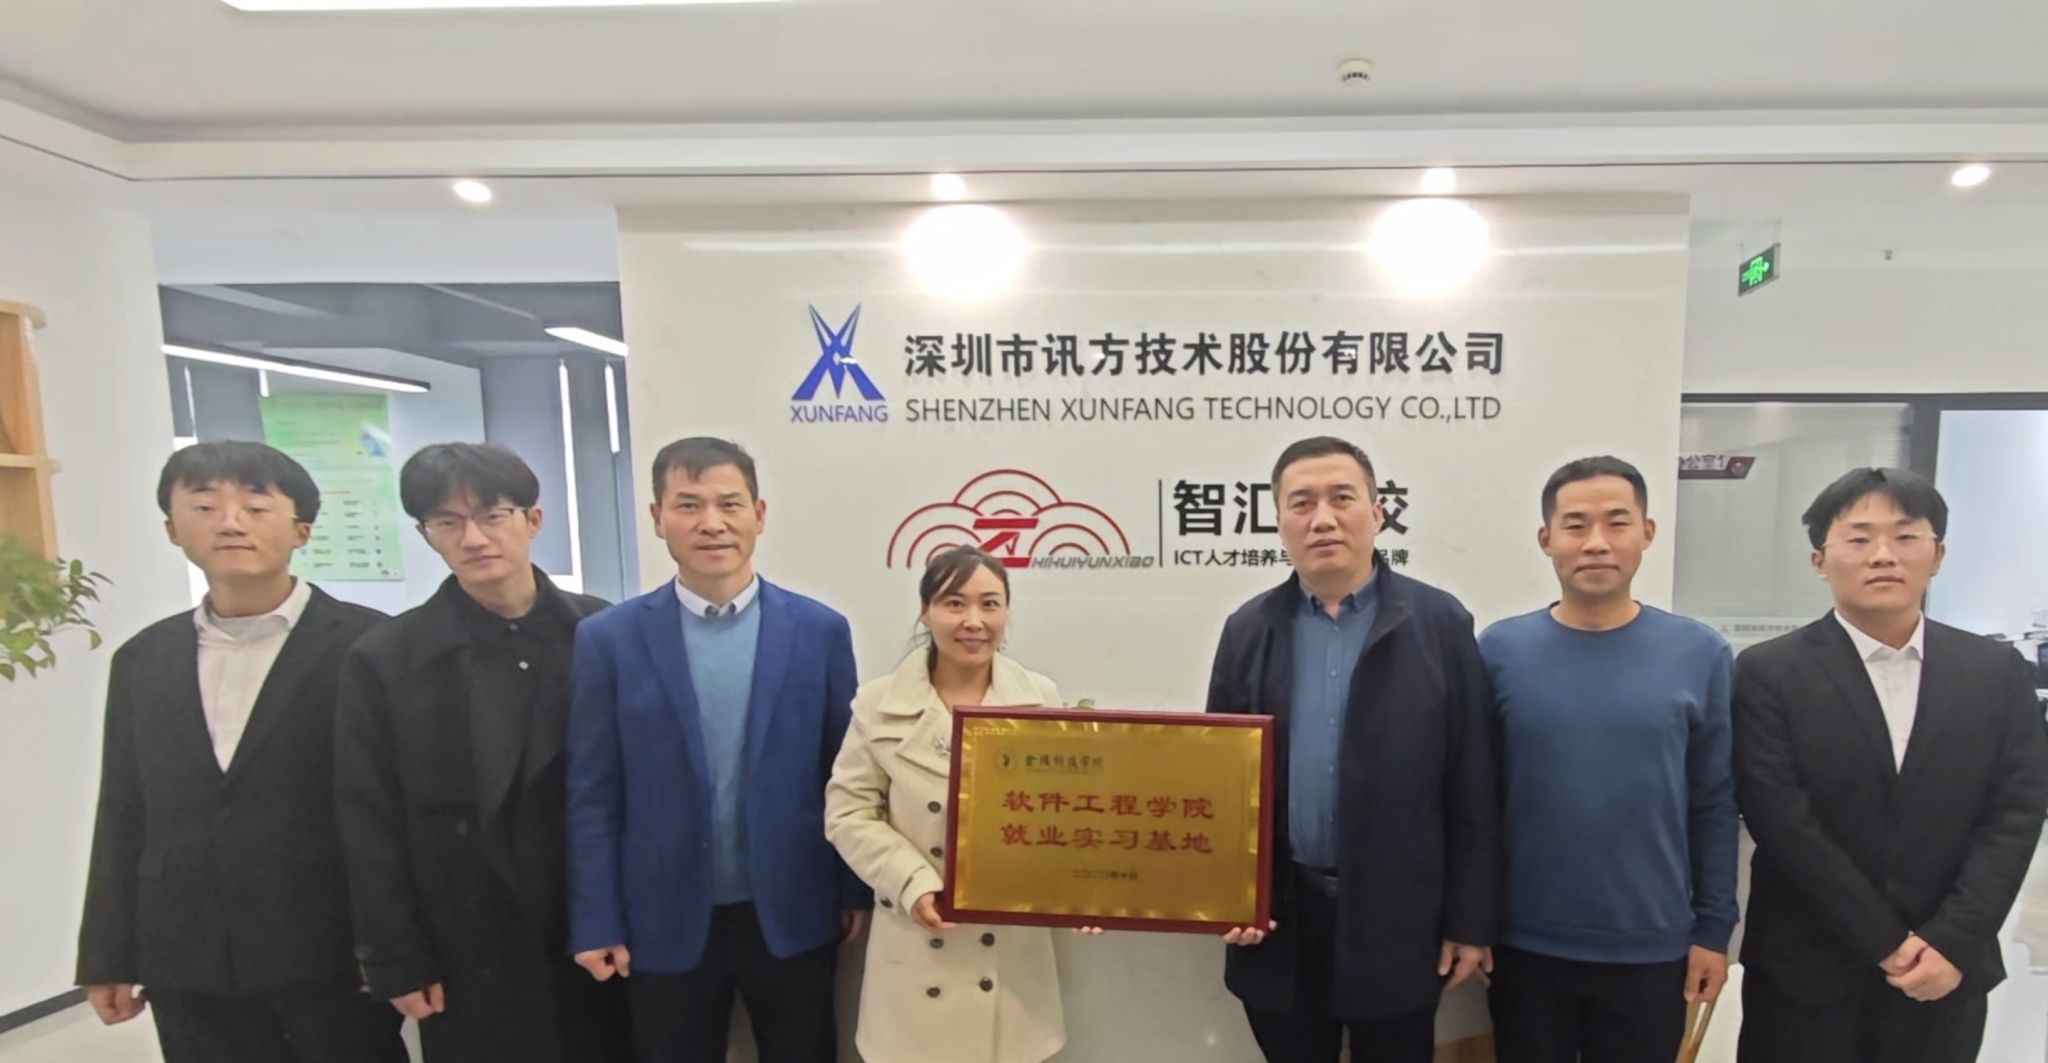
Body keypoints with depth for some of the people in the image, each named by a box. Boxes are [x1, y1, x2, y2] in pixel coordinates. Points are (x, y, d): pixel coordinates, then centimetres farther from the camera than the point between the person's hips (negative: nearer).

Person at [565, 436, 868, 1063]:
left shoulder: (820, 631, -5)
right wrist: (596, 923, -3)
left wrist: (857, 891, 2)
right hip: (664, 922, 0)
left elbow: (846, 775, 0)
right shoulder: (609, 640, -5)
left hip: (794, 915, 1)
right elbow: (592, 794, -3)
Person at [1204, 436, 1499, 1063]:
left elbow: (1473, 788, -4)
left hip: (1397, 924, -1)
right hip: (1278, 920, 2)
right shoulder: (1248, 630, 1)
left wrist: (1470, 921, -3)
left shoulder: (1440, 624, -5)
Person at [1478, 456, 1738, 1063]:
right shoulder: (1500, 650, -8)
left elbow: (1715, 805, 1)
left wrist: (1713, 929, 1)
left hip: (1652, 952, 1)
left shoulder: (1700, 655, -5)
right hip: (1525, 947, 0)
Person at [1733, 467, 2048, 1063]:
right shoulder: (1769, 674, -10)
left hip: (1946, 975, 3)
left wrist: (1952, 943, -11)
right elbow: (1785, 824, -13)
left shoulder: (1998, 673, 2)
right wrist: (1889, 943, -12)